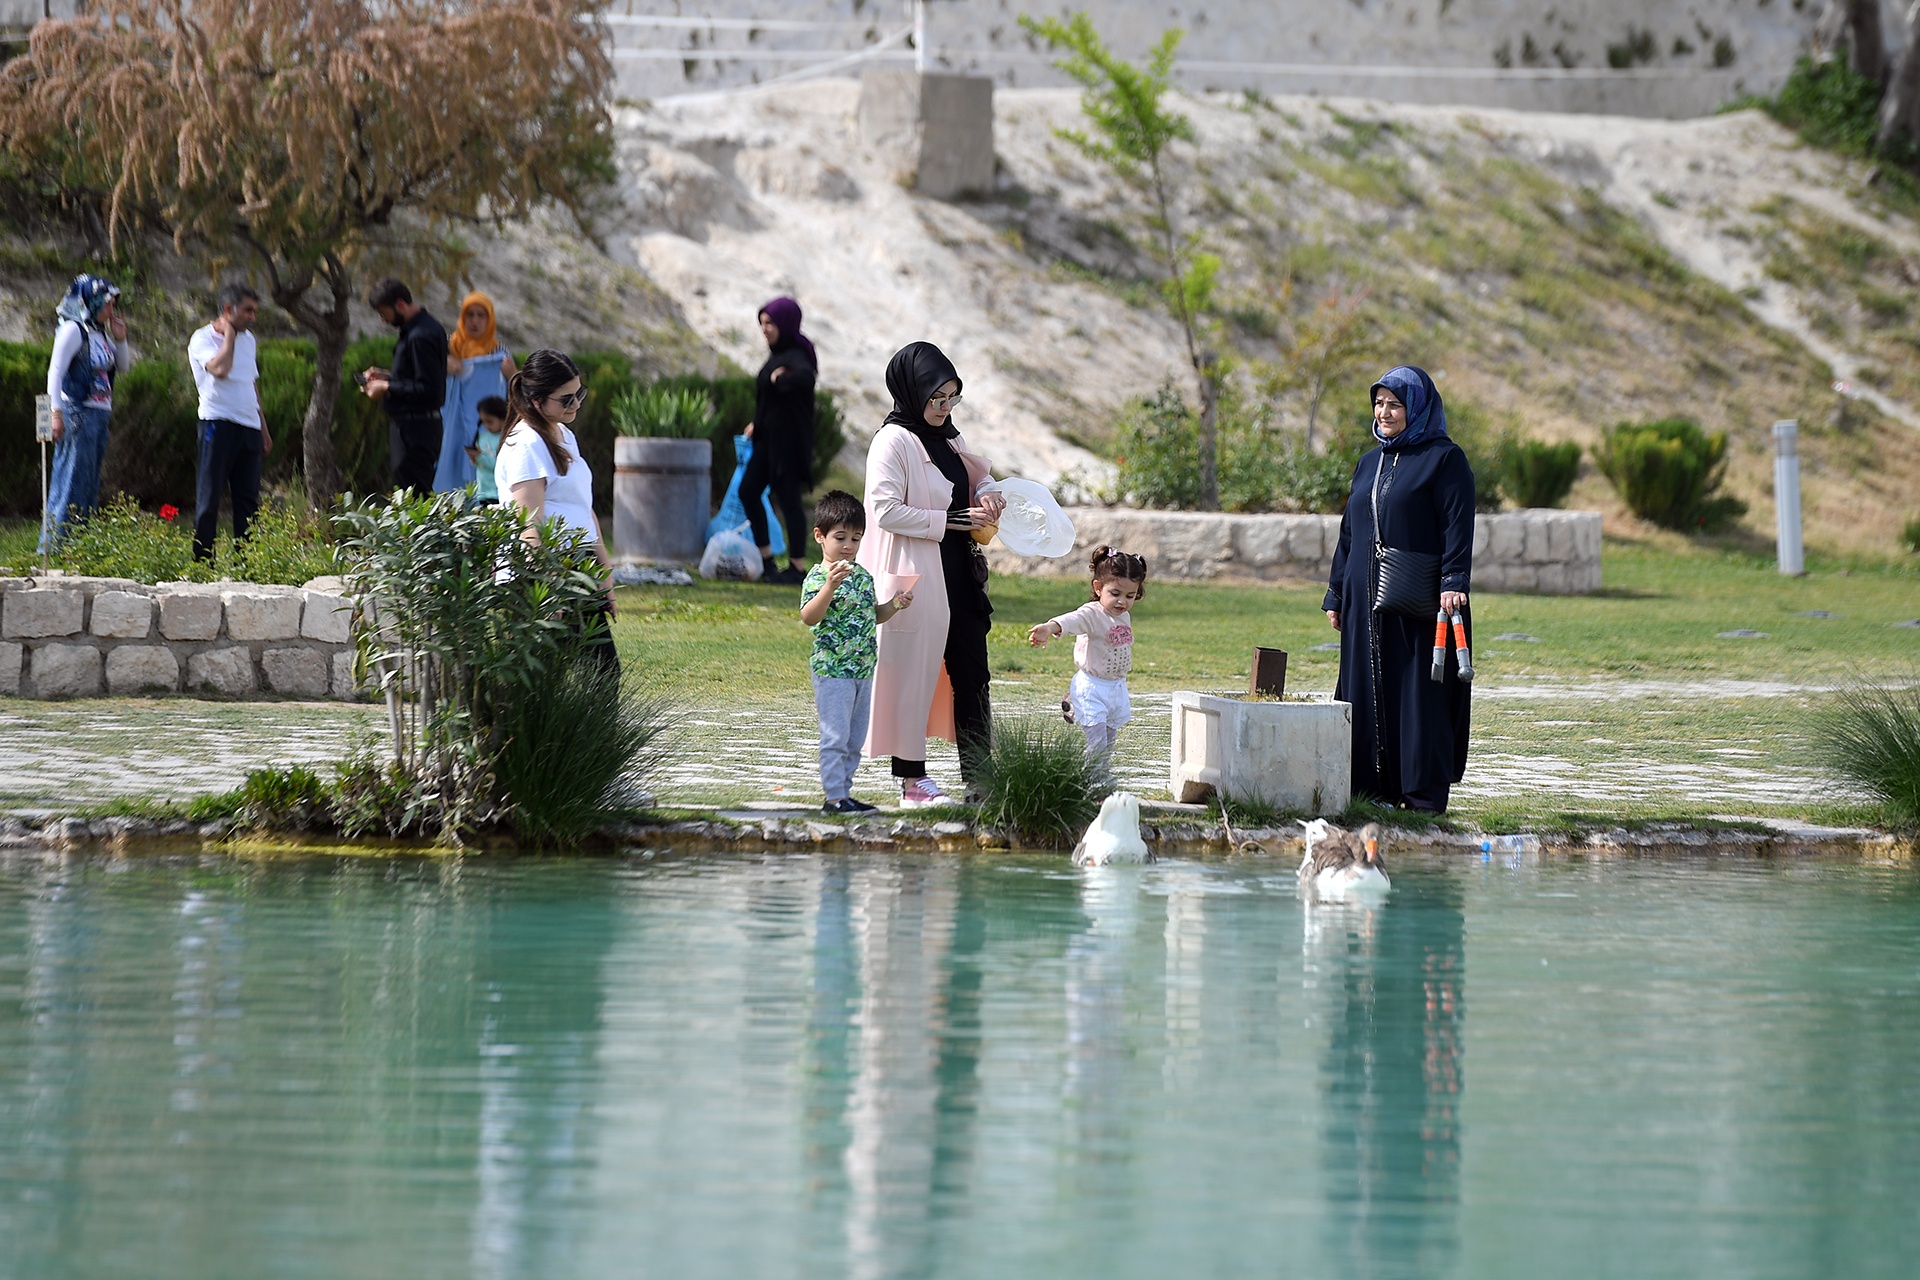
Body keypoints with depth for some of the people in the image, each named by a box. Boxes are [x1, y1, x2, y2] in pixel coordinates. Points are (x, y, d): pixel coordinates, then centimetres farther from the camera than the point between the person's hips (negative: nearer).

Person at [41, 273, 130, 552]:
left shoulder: (100, 334, 16)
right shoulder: (73, 330, -8)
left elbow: (124, 367, 26)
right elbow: (55, 372, -13)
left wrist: (120, 339, 10)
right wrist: (56, 412, -20)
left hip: (100, 414, 9)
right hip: (77, 413, -9)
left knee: (90, 486, 9)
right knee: (71, 480, -9)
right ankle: (54, 547, -8)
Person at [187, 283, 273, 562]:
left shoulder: (248, 340, 17)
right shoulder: (203, 339, -6)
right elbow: (220, 369, -25)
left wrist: (263, 428, 24)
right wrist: (229, 336, -11)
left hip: (249, 427, 7)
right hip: (219, 423, -7)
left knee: (248, 498, 6)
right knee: (210, 497, -5)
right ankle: (203, 560, -4)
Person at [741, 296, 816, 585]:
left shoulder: (795, 356, -18)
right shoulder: (778, 354, 10)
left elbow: (805, 377, -41)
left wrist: (778, 378, -25)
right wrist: (758, 423, 13)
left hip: (788, 439, -10)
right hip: (769, 436, 10)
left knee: (788, 498, -4)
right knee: (748, 490, 13)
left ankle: (796, 567, 4)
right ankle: (766, 558, 20)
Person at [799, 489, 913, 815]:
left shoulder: (863, 576, 11)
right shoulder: (817, 578, -12)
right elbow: (809, 617, -27)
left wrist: (894, 606, 5)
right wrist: (831, 585, -38)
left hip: (863, 671, 8)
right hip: (832, 671, -8)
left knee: (855, 739, 12)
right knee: (836, 737, -6)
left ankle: (844, 792, 20)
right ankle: (835, 797, -2)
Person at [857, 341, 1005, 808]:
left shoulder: (947, 438, 13)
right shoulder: (894, 441, -12)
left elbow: (979, 475, 30)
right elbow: (885, 509, -19)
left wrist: (987, 494, 6)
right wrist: (950, 520, -19)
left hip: (959, 577, 8)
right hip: (915, 579, -8)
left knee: (971, 676, 7)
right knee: (913, 673, -1)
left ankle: (979, 776, 11)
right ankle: (912, 779, 6)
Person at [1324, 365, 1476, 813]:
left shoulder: (1444, 458, -3)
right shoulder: (1369, 465, 18)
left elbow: (1457, 526, -11)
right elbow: (1349, 534, 20)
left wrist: (1453, 583, -22)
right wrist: (1336, 595, 16)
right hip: (1367, 600, 7)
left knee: (1419, 691, -6)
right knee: (1368, 692, 4)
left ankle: (1424, 791, -3)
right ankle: (1376, 787, 7)